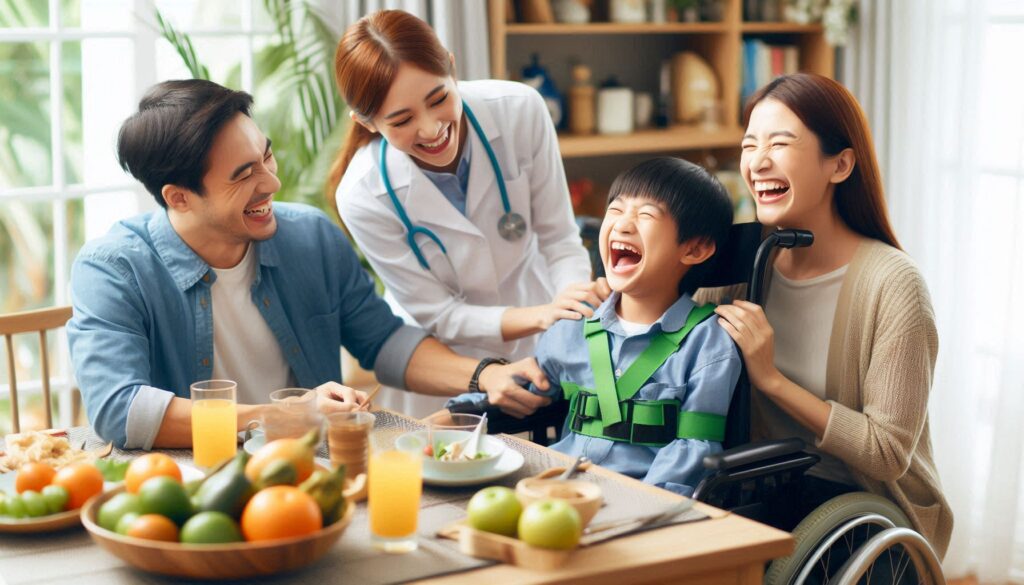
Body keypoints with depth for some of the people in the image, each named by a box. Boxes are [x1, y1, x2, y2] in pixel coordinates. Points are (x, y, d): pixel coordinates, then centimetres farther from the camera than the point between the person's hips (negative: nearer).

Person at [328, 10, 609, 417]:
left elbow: (558, 239, -9)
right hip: (447, 361, -1)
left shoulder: (520, 111, -19)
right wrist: (541, 315, -31)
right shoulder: (361, 196, -22)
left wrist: (578, 292, -30)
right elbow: (437, 314, -16)